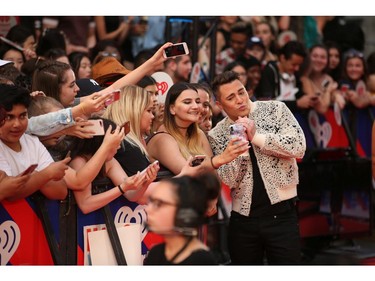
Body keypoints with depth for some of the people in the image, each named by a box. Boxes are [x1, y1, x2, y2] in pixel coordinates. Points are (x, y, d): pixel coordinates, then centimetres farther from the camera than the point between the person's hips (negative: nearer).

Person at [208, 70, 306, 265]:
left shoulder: (275, 110, 0)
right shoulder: (216, 135, 4)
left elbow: (299, 147, -12)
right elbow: (228, 181, -5)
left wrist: (256, 137, -13)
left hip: (280, 214, -2)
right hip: (243, 218, 2)